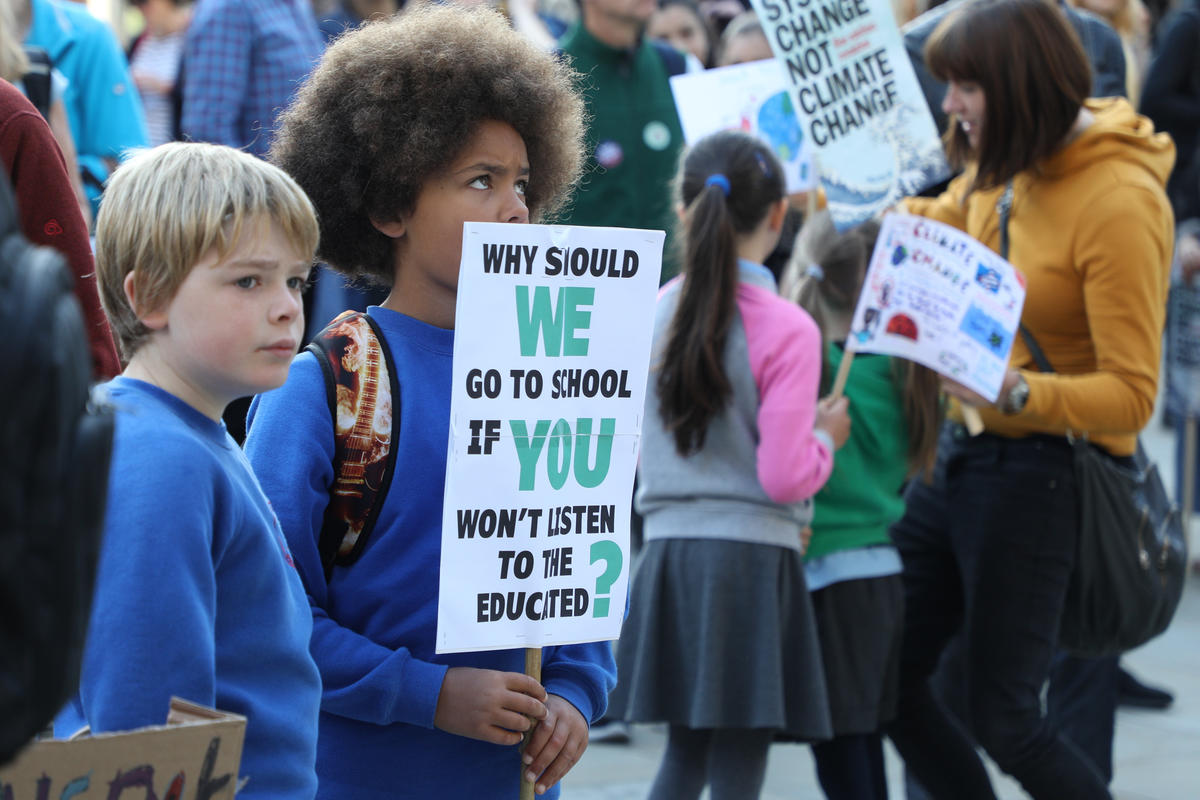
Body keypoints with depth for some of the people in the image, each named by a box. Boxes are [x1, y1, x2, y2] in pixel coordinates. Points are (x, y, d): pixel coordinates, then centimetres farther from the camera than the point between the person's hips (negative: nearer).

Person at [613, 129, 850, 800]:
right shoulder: (787, 329, -12)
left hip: (667, 547, 6)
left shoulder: (655, 312, 5)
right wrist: (827, 437, 4)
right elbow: (784, 475, -16)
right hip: (752, 556, -5)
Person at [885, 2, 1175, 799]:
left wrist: (1017, 393, -34)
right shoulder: (1004, 167, 2)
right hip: (962, 449, 8)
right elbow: (937, 223, 28)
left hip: (1041, 473, -8)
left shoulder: (1119, 207, -21)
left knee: (1003, 716, -3)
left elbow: (1131, 396, -21)